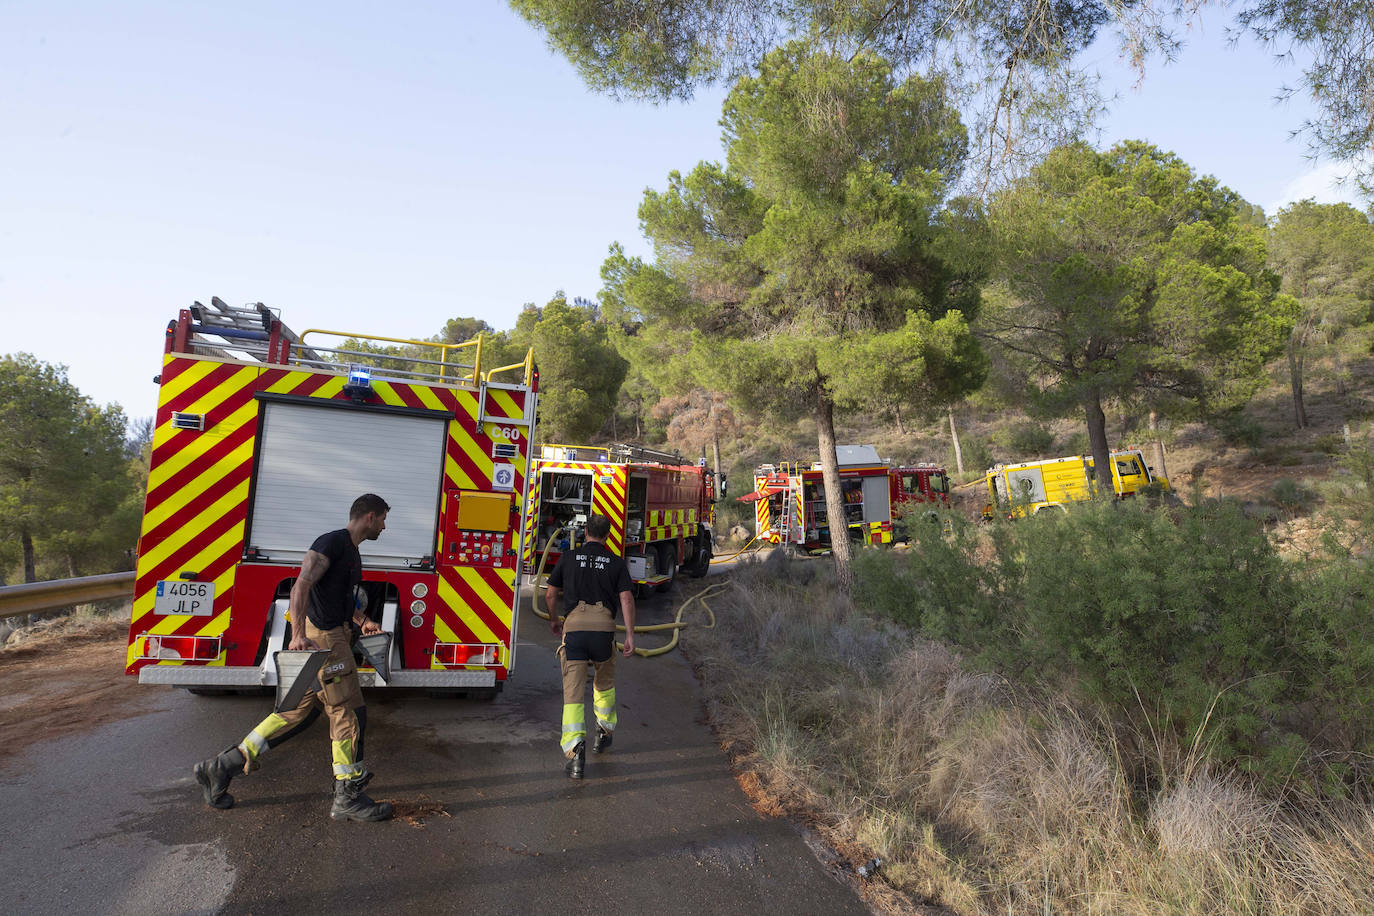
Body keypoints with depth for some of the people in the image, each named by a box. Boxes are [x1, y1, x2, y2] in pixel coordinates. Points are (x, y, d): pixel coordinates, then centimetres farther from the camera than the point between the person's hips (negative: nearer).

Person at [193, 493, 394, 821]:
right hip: (322, 638, -10)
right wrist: (298, 634, -32)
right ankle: (347, 799, 5)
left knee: (297, 712, 14)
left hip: (334, 636, 10)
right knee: (349, 714, -4)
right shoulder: (332, 542, -14)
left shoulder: (352, 552, 17)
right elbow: (302, 585, -24)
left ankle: (222, 766, 22)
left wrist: (363, 620, 27)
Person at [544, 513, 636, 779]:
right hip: (604, 627, 1)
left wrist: (553, 619, 32)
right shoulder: (617, 563, 9)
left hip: (574, 626, -1)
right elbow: (626, 599, -1)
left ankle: (575, 750, -14)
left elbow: (550, 595, 14)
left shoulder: (568, 558, 11)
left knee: (573, 691, -1)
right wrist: (630, 636, -1)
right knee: (605, 683, 25)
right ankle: (604, 733, 38)